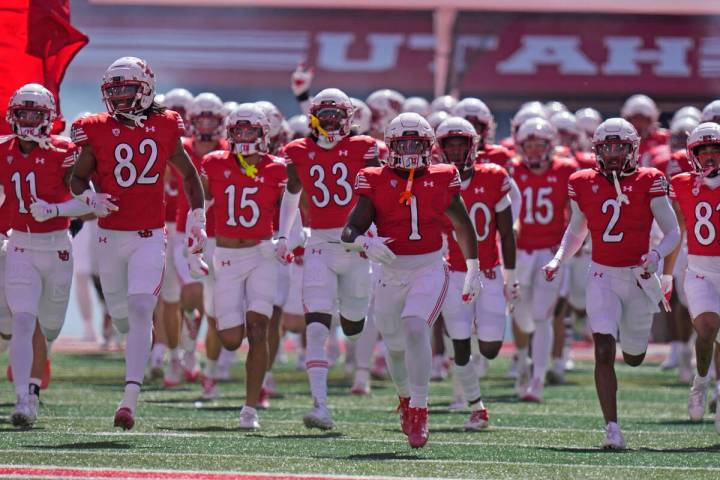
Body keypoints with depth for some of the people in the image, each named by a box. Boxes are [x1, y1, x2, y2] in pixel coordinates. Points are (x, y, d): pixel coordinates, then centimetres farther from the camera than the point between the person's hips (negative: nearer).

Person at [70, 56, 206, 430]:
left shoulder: (164, 129, -1)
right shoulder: (98, 132, -3)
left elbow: (189, 175, 14)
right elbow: (77, 179, 6)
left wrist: (197, 222, 15)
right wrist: (91, 199, -16)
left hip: (150, 237, -2)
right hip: (110, 236, 2)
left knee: (140, 310, -16)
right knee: (121, 315, 13)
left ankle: (130, 396, -21)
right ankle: (141, 347, 50)